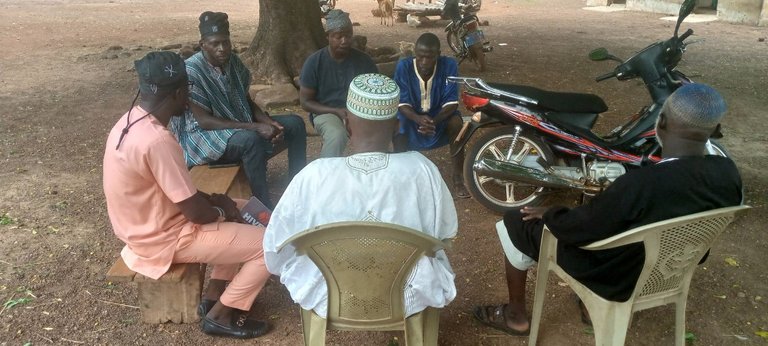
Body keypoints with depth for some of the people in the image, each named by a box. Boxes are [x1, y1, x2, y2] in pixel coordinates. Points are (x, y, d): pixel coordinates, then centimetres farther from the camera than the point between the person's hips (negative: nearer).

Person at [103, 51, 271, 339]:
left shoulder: (130, 122, 1)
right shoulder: (157, 140, -30)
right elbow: (196, 213, -23)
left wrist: (215, 199, 5)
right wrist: (221, 211, -3)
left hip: (145, 226, 10)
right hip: (165, 240, -10)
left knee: (241, 209, 22)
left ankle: (214, 295, 22)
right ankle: (220, 315, 9)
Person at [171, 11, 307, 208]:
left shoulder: (233, 61, 1)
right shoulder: (191, 71, -20)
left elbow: (247, 100, 9)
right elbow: (204, 121, -24)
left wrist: (268, 121, -13)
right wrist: (254, 127, -29)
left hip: (242, 128, 8)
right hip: (204, 136, -7)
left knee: (295, 124, -3)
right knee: (251, 139, -38)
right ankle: (265, 207, -27)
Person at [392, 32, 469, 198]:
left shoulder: (449, 65, -19)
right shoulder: (404, 66, -20)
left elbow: (452, 102, -20)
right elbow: (402, 103, -19)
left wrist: (435, 120, -39)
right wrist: (418, 119, -40)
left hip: (439, 114, 0)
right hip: (412, 114, 0)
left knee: (456, 123, -31)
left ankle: (458, 177, -17)